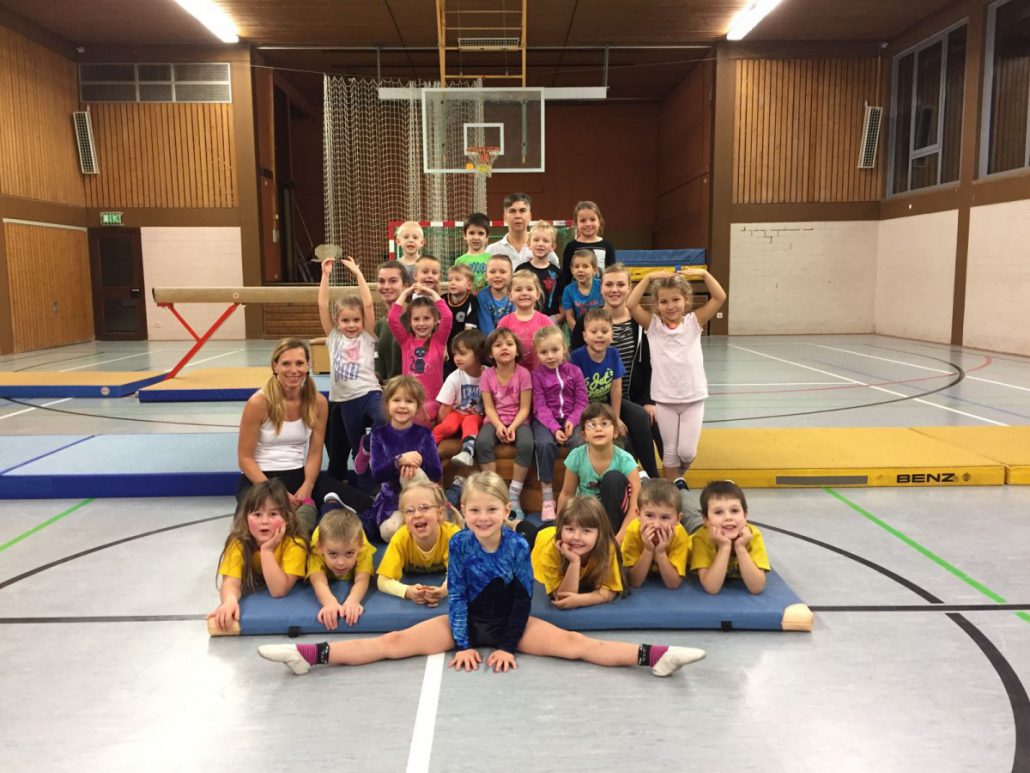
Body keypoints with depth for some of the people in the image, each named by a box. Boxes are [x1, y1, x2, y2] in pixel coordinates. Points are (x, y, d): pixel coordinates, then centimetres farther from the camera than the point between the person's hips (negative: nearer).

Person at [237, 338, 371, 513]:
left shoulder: (318, 402, -2)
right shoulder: (258, 403, -13)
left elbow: (315, 454, 1)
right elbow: (245, 458, -10)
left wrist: (306, 488, -17)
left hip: (300, 475, 4)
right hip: (261, 478, -3)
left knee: (364, 505, -14)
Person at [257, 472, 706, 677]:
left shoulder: (518, 546, -13)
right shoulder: (459, 543, -10)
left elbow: (523, 598, -8)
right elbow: (456, 595, -8)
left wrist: (508, 645, -12)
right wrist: (462, 644, -13)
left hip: (511, 624, -1)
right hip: (467, 623, 1)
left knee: (574, 643, -18)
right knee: (395, 642, -13)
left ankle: (654, 656, -26)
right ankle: (310, 655, -20)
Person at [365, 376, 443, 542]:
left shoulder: (424, 434, -3)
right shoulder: (379, 434, -1)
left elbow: (437, 473, -9)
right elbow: (377, 474, -12)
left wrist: (414, 465, -29)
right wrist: (399, 461, -30)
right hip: (391, 499, 0)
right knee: (390, 531, -25)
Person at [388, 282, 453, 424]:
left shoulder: (438, 341, 4)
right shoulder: (406, 341, 9)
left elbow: (447, 317, -10)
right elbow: (392, 318, -3)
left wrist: (433, 293, 0)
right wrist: (405, 294, 3)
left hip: (432, 400, -2)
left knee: (419, 417, -30)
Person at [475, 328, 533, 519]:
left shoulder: (523, 373, -5)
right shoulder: (487, 375, 0)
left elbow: (524, 408, -7)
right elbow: (489, 407, -4)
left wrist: (513, 427, -22)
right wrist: (498, 425, -21)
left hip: (518, 421, -1)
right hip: (495, 421, 1)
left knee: (526, 444, -32)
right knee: (482, 442, -30)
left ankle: (514, 496, -20)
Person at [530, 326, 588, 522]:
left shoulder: (574, 371, 5)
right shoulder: (537, 375, 1)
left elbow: (582, 403, 1)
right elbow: (540, 407, -7)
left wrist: (572, 421, -17)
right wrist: (554, 427, -21)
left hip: (571, 419, 1)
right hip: (546, 420, -1)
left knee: (581, 444, -31)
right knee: (545, 444, -33)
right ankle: (547, 499, -22)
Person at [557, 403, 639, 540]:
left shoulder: (624, 459, -21)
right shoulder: (576, 457, -16)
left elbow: (636, 506, -24)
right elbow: (567, 494, -2)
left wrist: (619, 537, -32)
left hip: (615, 515, 0)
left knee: (614, 477, -30)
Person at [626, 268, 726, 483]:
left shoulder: (694, 322, 0)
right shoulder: (653, 325, -1)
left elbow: (720, 298, -8)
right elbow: (630, 305, -14)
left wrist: (703, 273, -16)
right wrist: (649, 277, -16)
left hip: (693, 398, 0)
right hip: (664, 399, 0)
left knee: (687, 451, 0)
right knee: (670, 451, 8)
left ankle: (680, 475, 32)